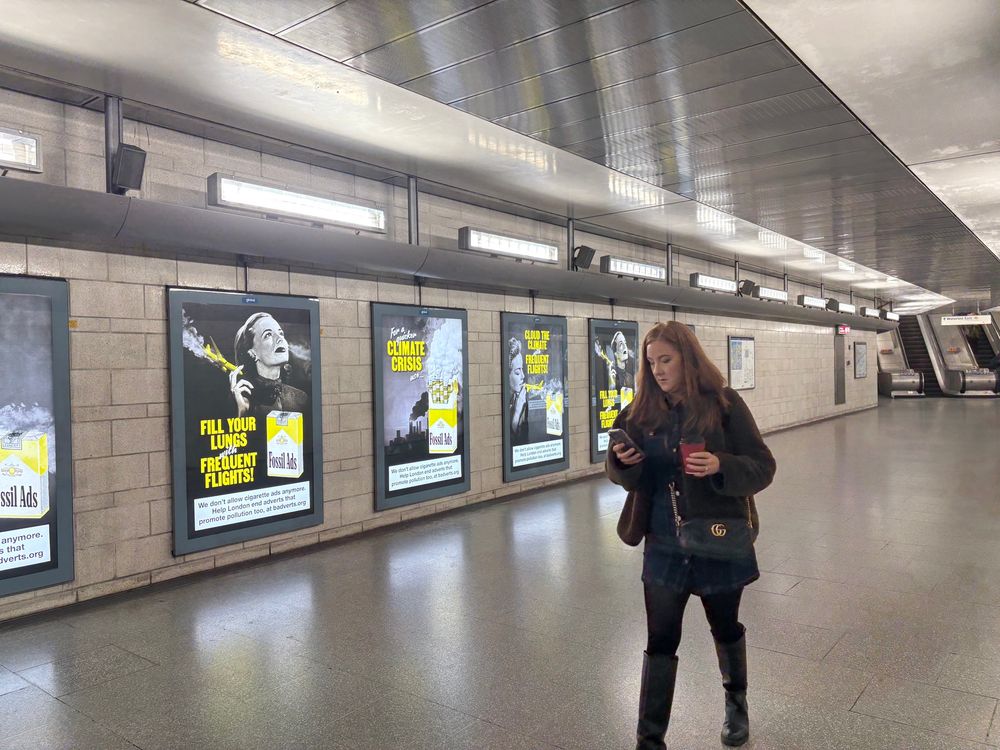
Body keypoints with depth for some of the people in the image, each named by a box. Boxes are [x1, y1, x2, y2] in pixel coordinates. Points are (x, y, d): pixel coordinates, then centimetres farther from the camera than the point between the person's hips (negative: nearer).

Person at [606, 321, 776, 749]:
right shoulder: (643, 411, -2)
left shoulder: (723, 404, -11)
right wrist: (622, 461, -19)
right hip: (664, 547, 2)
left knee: (725, 628, 21)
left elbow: (763, 467, -11)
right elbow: (627, 476, 4)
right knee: (659, 643, 6)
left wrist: (720, 466, -30)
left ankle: (736, 703, 50)